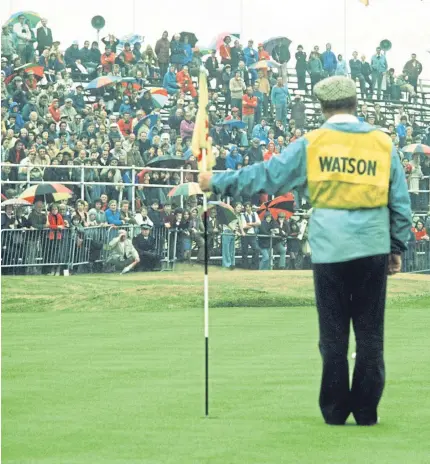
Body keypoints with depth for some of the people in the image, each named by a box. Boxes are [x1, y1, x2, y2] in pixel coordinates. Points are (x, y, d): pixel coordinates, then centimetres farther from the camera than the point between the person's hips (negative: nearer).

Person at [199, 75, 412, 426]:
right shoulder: (383, 144, 4)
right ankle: (366, 410, 7)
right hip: (373, 249, 1)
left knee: (333, 333, 8)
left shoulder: (311, 144, 0)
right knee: (370, 333, 7)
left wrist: (218, 183, 15)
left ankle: (335, 410, 10)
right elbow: (401, 202, 6)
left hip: (330, 250, -1)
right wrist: (398, 248, 16)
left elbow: (265, 176, 4)